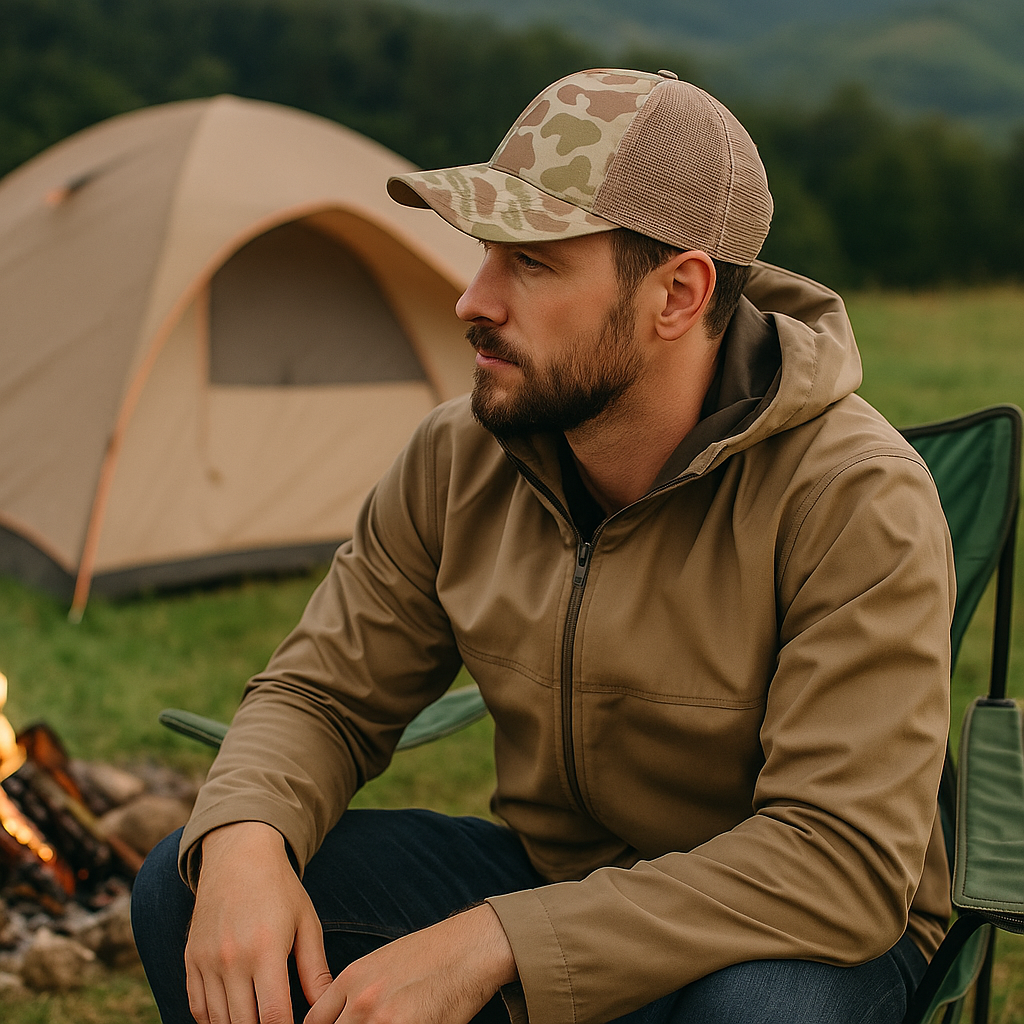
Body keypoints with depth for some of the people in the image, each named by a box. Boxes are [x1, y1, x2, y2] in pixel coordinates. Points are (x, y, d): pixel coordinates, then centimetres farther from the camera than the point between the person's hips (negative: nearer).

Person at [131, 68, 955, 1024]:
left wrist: (492, 945, -35)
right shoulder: (458, 458, -8)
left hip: (794, 940, -4)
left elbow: (844, 857, -31)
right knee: (182, 888, -12)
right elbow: (323, 694, 1)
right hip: (547, 872, 4)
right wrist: (242, 841, -24)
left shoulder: (856, 500, -26)